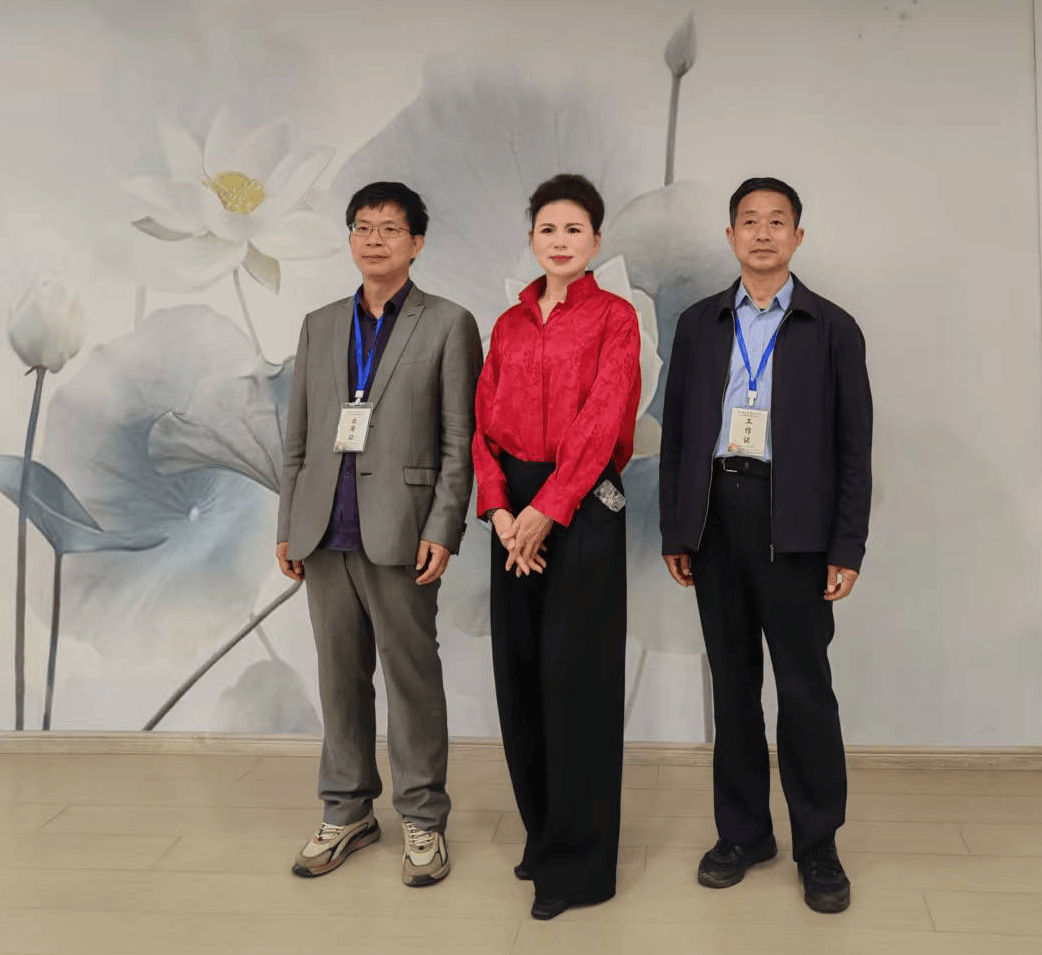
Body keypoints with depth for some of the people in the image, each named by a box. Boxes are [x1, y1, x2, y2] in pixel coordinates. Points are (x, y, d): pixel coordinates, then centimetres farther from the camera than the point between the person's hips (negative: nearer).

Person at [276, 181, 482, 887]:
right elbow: (299, 435, 16)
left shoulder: (448, 324, 1)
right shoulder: (321, 325, 15)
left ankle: (423, 821, 15)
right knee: (341, 675, 12)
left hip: (399, 531, -4)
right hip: (326, 533, 5)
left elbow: (460, 439, -4)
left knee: (412, 675, 2)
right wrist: (288, 526, 11)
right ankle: (348, 812, 26)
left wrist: (443, 531, -11)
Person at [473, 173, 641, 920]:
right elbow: (486, 422, 6)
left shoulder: (614, 317, -2)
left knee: (575, 676, -2)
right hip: (515, 508, 6)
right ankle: (543, 833, 27)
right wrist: (498, 509, -8)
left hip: (582, 505, -5)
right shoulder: (509, 325, 13)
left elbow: (601, 421, -12)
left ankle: (580, 863, 11)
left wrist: (547, 510, -16)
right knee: (519, 671, 9)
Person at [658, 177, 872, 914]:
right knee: (733, 681, 10)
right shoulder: (700, 324, 10)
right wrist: (674, 532, 6)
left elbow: (853, 446, 0)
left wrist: (848, 548, -6)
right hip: (716, 514, 3)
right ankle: (744, 831, 22)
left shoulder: (832, 328, 3)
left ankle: (818, 845, 15)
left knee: (805, 687, 1)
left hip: (793, 523, -3)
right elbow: (677, 432, 10)